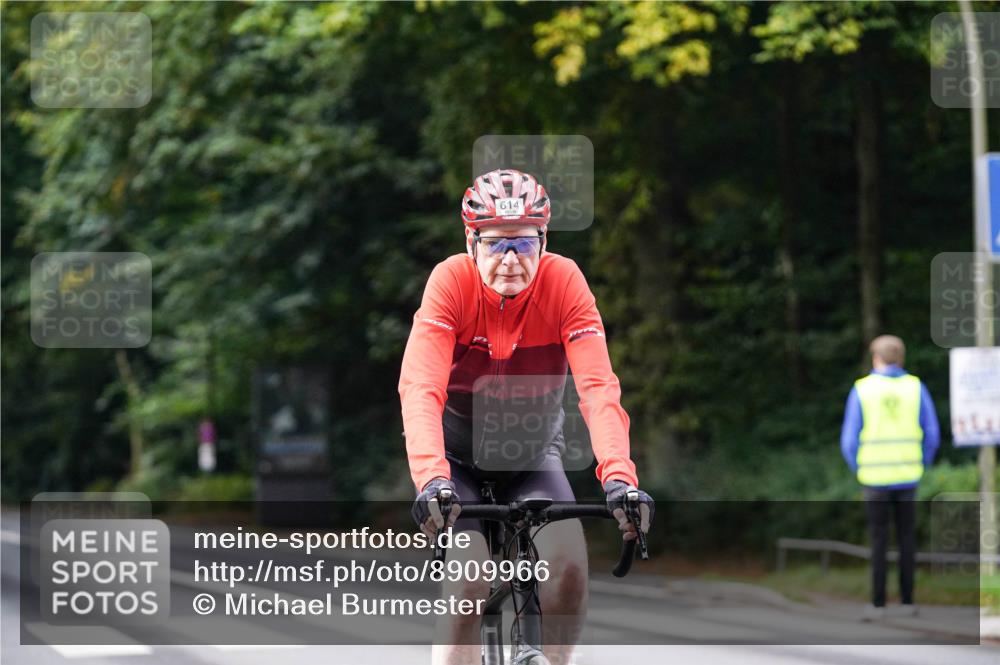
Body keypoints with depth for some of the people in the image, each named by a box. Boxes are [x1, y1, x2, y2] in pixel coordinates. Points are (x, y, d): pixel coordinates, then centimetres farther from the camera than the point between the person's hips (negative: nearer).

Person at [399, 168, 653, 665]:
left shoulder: (563, 281, -21)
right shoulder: (451, 280, -24)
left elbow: (598, 387, -29)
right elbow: (420, 389, -35)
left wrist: (619, 476, -44)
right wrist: (431, 480, -51)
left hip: (532, 454, 2)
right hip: (458, 456, -1)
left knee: (569, 566, -20)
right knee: (471, 581, -21)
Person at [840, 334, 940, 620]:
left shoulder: (861, 390, -4)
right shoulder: (915, 387, 0)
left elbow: (849, 440, -5)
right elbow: (932, 435, -1)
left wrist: (858, 469, 11)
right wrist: (921, 465, 13)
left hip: (875, 478, -1)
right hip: (907, 477, 1)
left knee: (879, 541, 5)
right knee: (907, 540, 10)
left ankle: (878, 604, 3)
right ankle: (907, 601, 9)